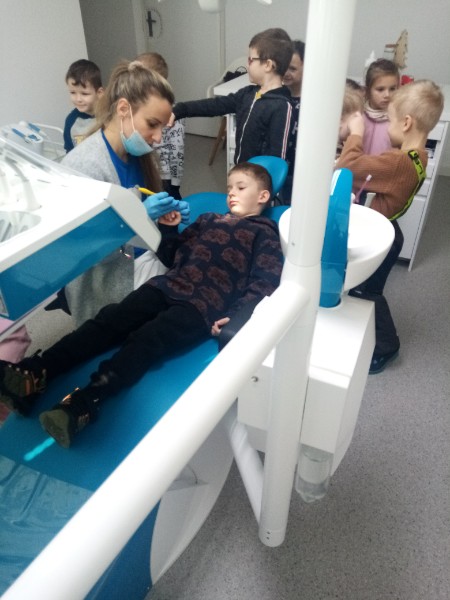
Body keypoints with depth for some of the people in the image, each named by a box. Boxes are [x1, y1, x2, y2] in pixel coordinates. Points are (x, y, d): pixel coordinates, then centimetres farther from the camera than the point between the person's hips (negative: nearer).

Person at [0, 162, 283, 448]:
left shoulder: (263, 233, 12)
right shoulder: (209, 219, 31)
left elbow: (266, 282, -5)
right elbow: (171, 256, 31)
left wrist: (234, 316, -19)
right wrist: (168, 227, 13)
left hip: (205, 306, -6)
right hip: (168, 286, 6)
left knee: (145, 340, -29)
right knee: (110, 319, -17)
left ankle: (81, 405, -46)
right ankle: (35, 374, -28)